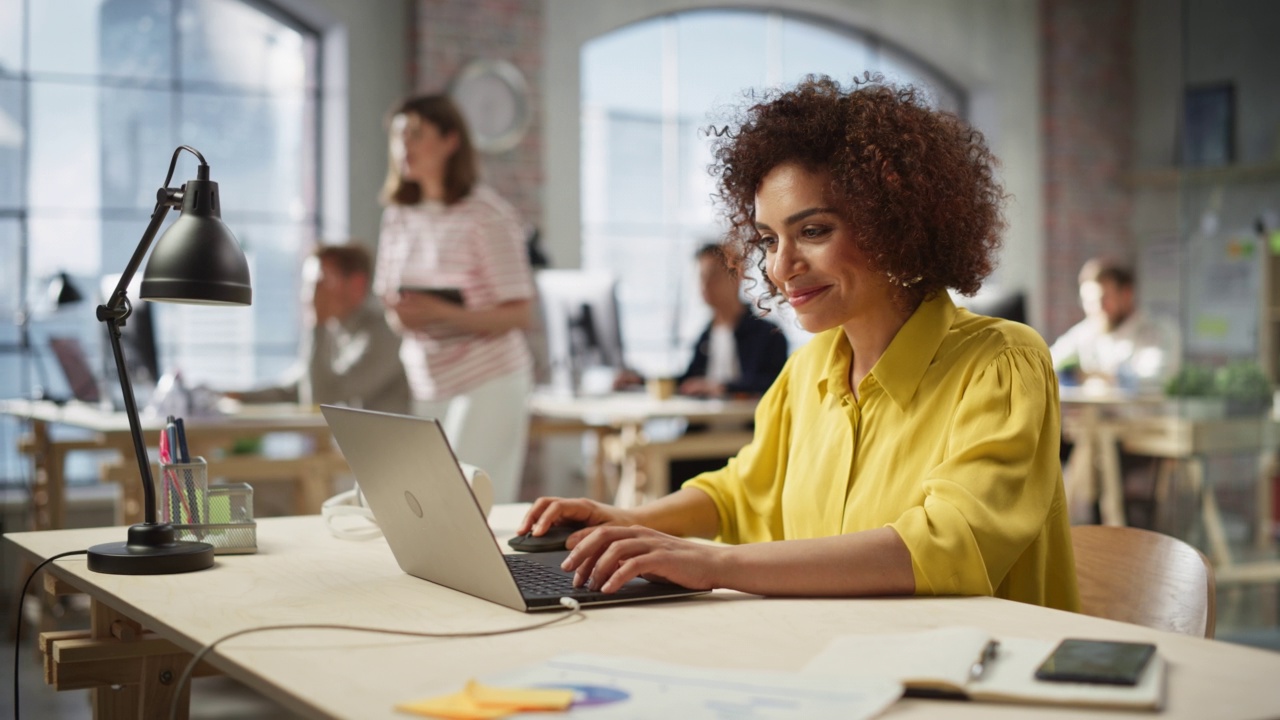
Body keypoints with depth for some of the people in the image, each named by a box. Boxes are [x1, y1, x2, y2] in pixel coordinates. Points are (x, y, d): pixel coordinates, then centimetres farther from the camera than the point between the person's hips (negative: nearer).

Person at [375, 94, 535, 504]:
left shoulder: (486, 215, -8)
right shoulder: (400, 216, 11)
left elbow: (519, 315, -11)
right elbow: (388, 296, 18)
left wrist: (440, 312, -23)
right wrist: (399, 315, -7)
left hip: (487, 382, -6)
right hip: (428, 387, 6)